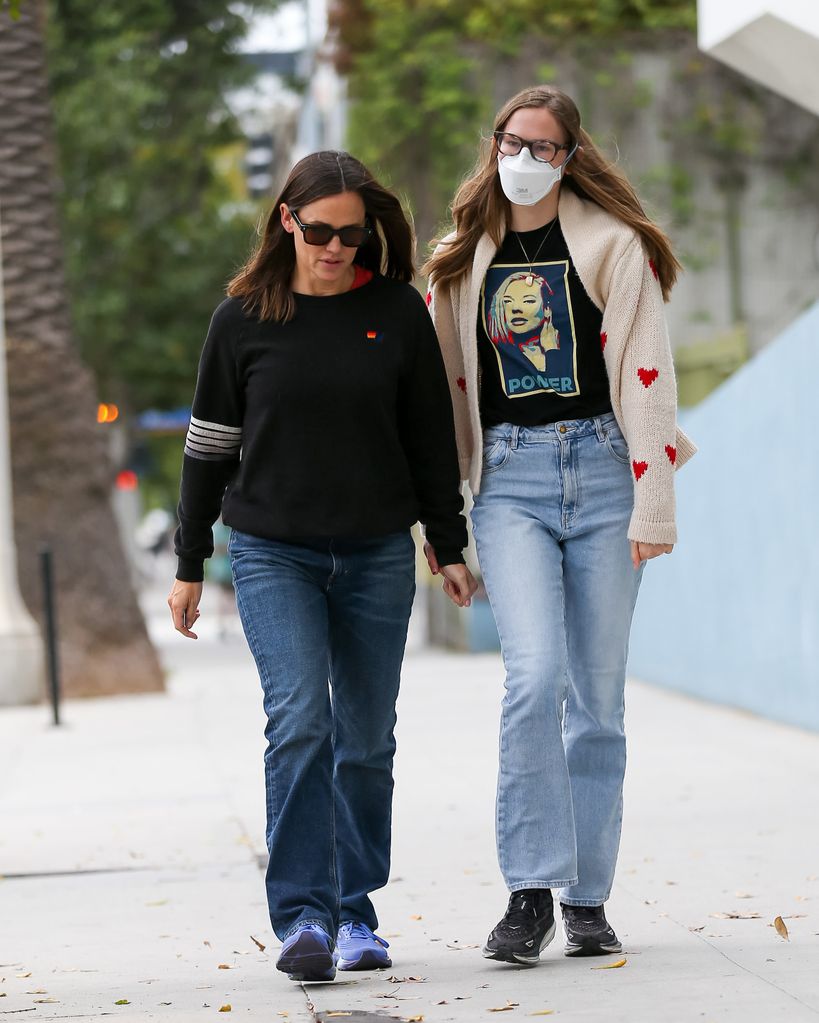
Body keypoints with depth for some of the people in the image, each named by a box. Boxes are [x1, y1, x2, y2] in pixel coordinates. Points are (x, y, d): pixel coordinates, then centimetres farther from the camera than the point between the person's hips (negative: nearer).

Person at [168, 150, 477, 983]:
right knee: (299, 719, -17)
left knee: (366, 740, 6)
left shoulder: (397, 311, 1)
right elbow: (209, 444, 4)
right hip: (272, 554, -2)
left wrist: (450, 548, 8)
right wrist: (189, 565, 6)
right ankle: (303, 917, -16)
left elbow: (431, 436, 8)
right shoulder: (244, 317, -2)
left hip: (377, 556, 2)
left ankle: (355, 914, 19)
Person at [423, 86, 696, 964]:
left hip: (600, 469, -1)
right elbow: (447, 391, 17)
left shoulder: (614, 245, 2)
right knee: (536, 674, -17)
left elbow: (645, 376, -2)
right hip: (508, 480, 1)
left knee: (598, 693, 2)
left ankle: (587, 899, 12)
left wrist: (652, 503, -8)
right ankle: (530, 892, -12)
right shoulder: (464, 261, 12)